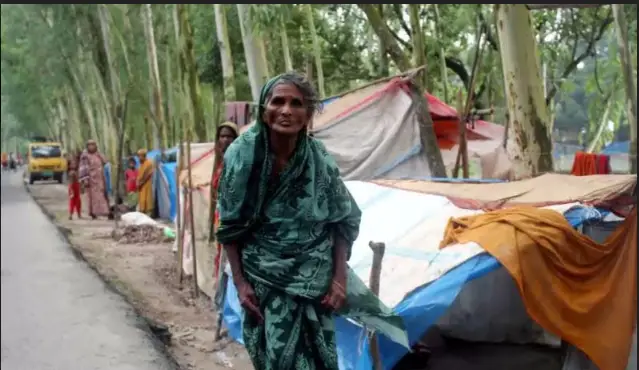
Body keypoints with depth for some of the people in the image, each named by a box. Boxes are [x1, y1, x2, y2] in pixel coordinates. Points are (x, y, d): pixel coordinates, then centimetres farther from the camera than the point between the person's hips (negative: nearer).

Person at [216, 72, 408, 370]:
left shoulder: (320, 159, -10)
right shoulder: (241, 156, -12)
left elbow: (344, 222, 1)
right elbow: (230, 227, -3)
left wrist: (340, 278, -4)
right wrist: (240, 282, -5)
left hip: (314, 279, 1)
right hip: (264, 280, -1)